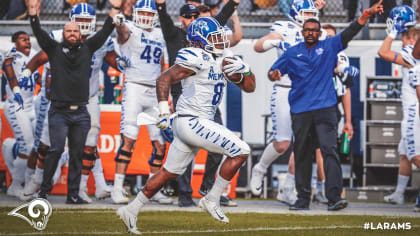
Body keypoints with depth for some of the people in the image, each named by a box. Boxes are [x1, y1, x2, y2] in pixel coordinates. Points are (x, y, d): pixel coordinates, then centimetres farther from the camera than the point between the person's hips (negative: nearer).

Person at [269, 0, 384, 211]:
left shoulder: (329, 47, 8)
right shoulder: (292, 53, 12)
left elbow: (349, 33, -3)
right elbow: (274, 70, 17)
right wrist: (273, 74, -8)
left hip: (325, 108, -2)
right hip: (300, 111, 2)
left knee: (329, 150, -14)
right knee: (302, 155, 7)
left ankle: (334, 197, -20)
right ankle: (303, 199, 15)